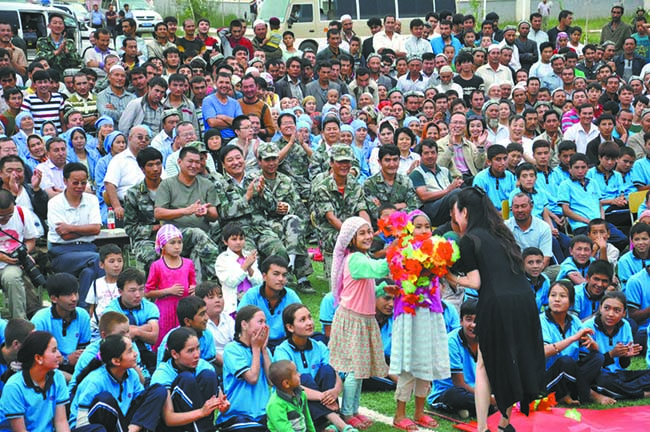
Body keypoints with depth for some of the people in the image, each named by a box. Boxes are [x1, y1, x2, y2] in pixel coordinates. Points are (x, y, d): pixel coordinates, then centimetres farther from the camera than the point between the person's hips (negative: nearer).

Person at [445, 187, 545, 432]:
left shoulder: (470, 239, -1)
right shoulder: (500, 233, 19)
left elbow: (475, 282, -6)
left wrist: (451, 278, 12)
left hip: (496, 305, -6)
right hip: (524, 301, 6)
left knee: (484, 366, 7)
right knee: (516, 363, 16)